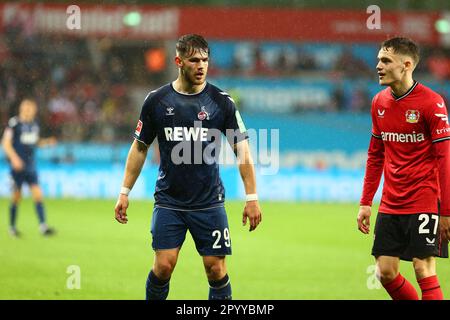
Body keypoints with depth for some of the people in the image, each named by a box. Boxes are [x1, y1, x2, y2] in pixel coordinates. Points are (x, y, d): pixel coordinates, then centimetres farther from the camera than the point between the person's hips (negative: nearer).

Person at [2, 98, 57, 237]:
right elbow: (6, 142, -10)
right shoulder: (14, 123, -8)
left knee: (37, 194, -7)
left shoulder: (34, 124, 10)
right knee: (17, 196, 2)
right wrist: (14, 157, -21)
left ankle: (43, 226, -11)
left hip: (31, 167, 5)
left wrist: (47, 141, 4)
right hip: (18, 166, -5)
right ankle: (12, 227, 18)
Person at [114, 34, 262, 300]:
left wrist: (252, 197, -7)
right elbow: (140, 148, 11)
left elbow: (242, 149, 0)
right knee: (164, 265, -8)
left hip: (210, 203, 0)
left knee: (216, 268, -2)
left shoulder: (222, 101, -2)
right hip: (169, 201, 0)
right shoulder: (157, 100, 1)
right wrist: (125, 192, 7)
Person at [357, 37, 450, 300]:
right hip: (390, 206, 6)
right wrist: (366, 203, 12)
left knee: (424, 270, -9)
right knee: (385, 272, 2)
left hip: (424, 202, -6)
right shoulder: (379, 102, 8)